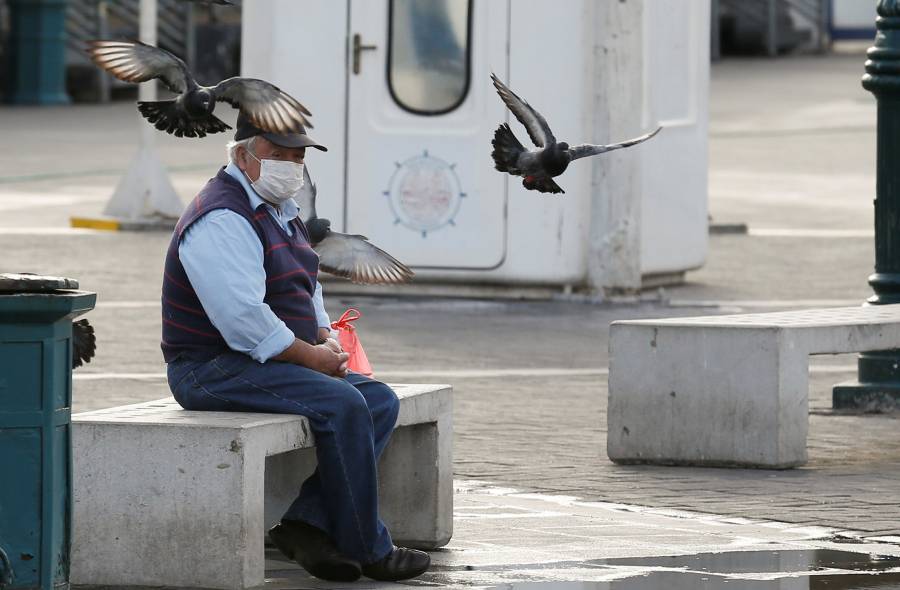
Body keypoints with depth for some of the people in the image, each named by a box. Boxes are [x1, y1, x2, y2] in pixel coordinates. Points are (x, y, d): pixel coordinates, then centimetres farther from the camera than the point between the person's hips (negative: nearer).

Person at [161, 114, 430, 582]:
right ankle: (367, 550, -18)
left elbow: (308, 288, 26)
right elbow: (242, 318, -26)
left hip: (269, 362, 11)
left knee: (380, 400, -2)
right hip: (216, 369, -11)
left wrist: (325, 340, 6)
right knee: (341, 404, -27)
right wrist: (311, 356, -18)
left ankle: (307, 521, -13)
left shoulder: (280, 210, 17)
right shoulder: (222, 219, -17)